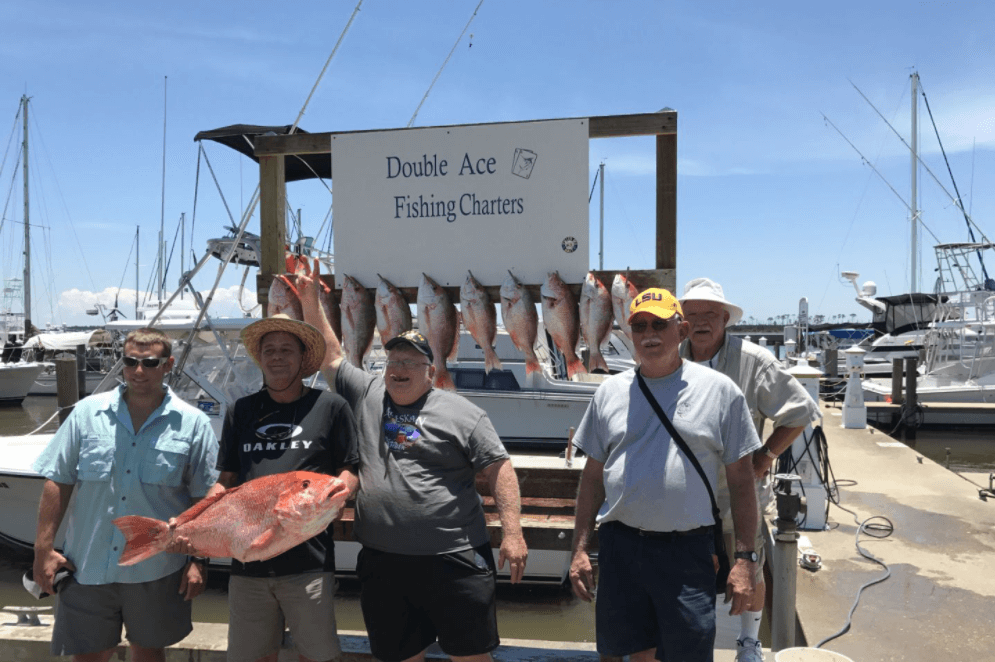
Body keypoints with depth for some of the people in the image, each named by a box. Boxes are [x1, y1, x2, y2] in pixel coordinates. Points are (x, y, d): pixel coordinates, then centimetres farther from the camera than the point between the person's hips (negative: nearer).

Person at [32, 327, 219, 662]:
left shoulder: (193, 424, -4)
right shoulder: (87, 412, 0)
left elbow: (205, 499, -2)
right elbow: (58, 482, 3)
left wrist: (198, 561, -5)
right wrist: (44, 549, -2)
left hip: (157, 570, -1)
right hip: (87, 567, 1)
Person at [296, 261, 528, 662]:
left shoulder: (461, 412, -1)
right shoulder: (366, 395, 9)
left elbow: (499, 470, -5)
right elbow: (331, 356, 15)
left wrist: (512, 532, -13)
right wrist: (310, 302, 7)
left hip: (454, 562, -3)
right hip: (382, 563, 4)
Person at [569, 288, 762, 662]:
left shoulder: (719, 390, -2)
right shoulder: (610, 392, 6)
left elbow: (741, 480, 0)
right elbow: (593, 476, 10)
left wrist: (744, 558, -5)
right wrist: (580, 549, 7)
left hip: (689, 548, -3)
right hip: (620, 544, 3)